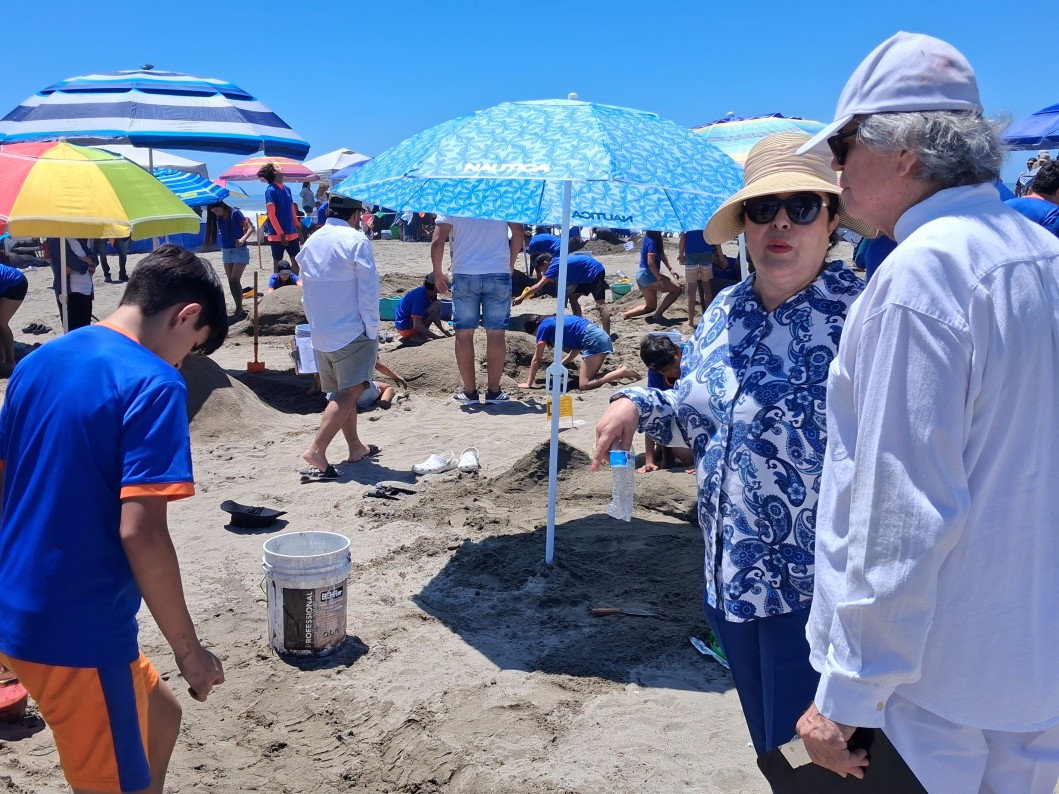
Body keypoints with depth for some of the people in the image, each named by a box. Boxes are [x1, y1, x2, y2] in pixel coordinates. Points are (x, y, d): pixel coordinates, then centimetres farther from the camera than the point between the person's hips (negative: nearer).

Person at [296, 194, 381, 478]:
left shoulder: (311, 242, 12)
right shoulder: (356, 240, -9)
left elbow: (306, 292, 17)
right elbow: (368, 291, -13)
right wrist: (372, 332, -7)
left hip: (320, 334, 8)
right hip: (352, 332, -8)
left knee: (343, 391, 17)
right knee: (349, 392, -11)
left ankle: (355, 447, 27)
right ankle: (317, 450, -23)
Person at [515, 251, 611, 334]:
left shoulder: (555, 265, -17)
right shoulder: (558, 262, 10)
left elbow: (538, 286, -18)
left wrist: (521, 297, -13)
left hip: (595, 271, -10)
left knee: (600, 303, -18)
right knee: (572, 297, 13)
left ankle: (607, 336, -26)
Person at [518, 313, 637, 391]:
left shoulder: (543, 327, 5)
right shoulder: (554, 322, 28)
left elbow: (536, 359, 7)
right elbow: (577, 347, 28)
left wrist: (528, 383, 13)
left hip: (593, 340, -9)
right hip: (603, 336, 9)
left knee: (584, 385, -11)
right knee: (587, 376, 16)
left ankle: (624, 372, -18)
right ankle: (621, 371, 4)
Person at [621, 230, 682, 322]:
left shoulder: (649, 238, 12)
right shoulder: (652, 241, -17)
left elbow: (662, 254, 15)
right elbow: (650, 263, -23)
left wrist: (670, 268, 4)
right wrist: (660, 279, -25)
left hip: (641, 275, 10)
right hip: (648, 275, -10)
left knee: (651, 306, 20)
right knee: (676, 289, -5)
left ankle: (625, 315, 8)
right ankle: (657, 315, -9)